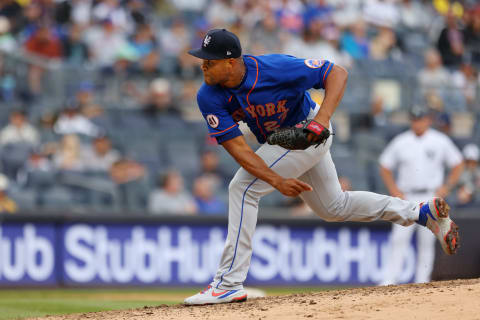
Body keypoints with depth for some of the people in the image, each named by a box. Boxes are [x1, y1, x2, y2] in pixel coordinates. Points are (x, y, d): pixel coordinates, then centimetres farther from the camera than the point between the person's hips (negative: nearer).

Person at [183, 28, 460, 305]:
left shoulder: (275, 68, -32)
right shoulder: (209, 98, -20)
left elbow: (337, 73, -24)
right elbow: (237, 147, -24)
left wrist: (323, 118, -39)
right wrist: (276, 181, -37)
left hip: (308, 131, -7)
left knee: (242, 188, -19)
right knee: (333, 207, 19)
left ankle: (229, 284, -15)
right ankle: (424, 212, 32)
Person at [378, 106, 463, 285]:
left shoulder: (440, 141, 4)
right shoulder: (400, 142, 6)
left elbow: (457, 165, 10)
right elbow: (385, 168, 12)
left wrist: (446, 187, -2)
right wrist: (394, 191, -1)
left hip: (431, 198, -1)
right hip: (406, 199, 1)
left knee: (427, 242, -2)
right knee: (399, 239, -8)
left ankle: (422, 282, 3)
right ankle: (389, 281, -10)